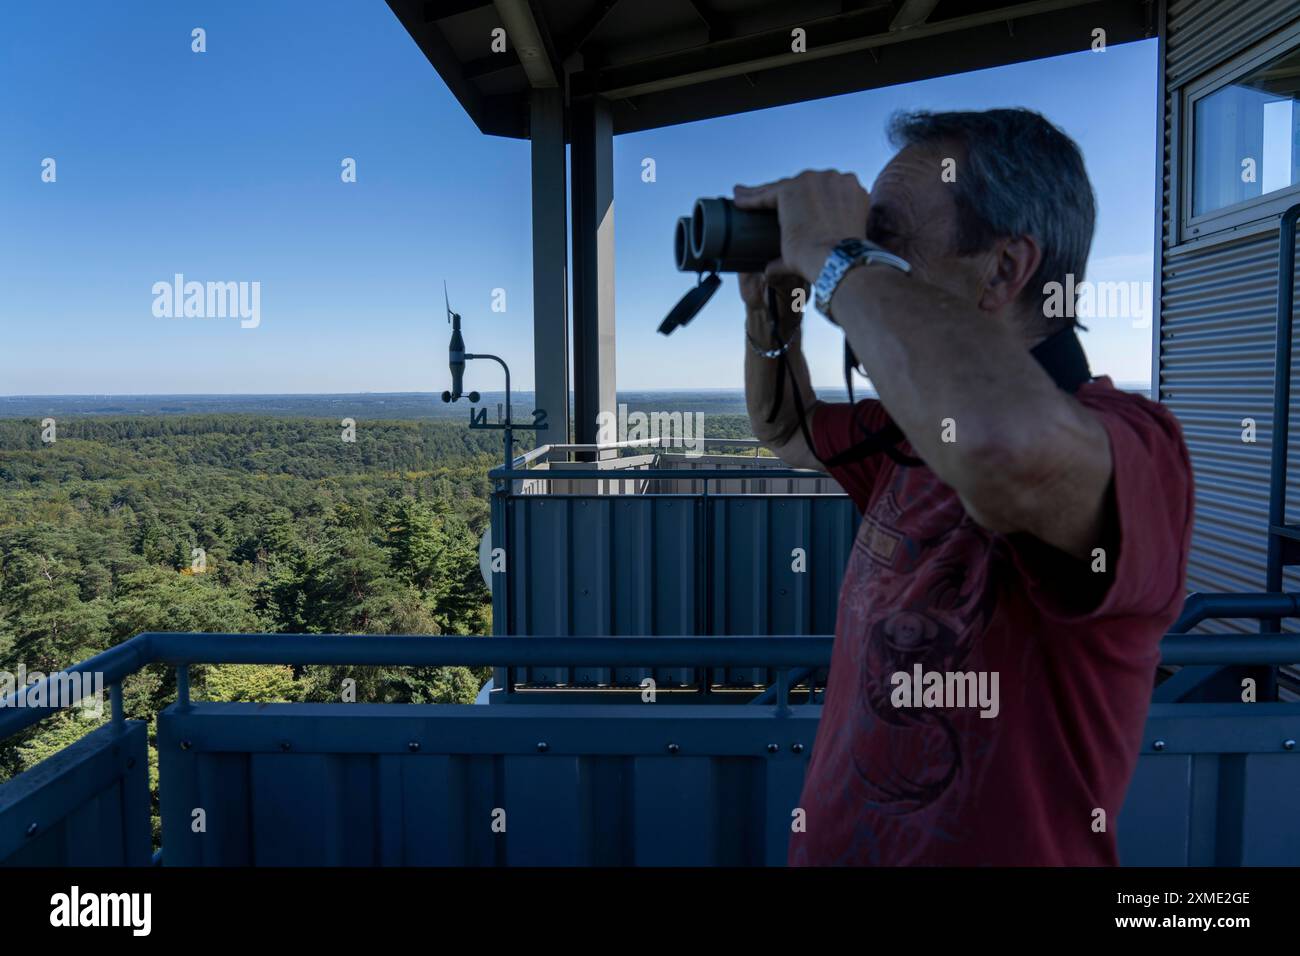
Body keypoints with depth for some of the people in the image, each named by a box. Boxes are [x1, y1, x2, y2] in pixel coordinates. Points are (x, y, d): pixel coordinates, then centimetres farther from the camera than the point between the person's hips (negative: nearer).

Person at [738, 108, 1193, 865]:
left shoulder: (1129, 446, -24)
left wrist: (835, 256, -30)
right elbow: (787, 432, 18)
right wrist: (772, 320, -2)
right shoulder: (915, 433, 1)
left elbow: (1008, 444, -47)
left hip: (997, 847, -7)